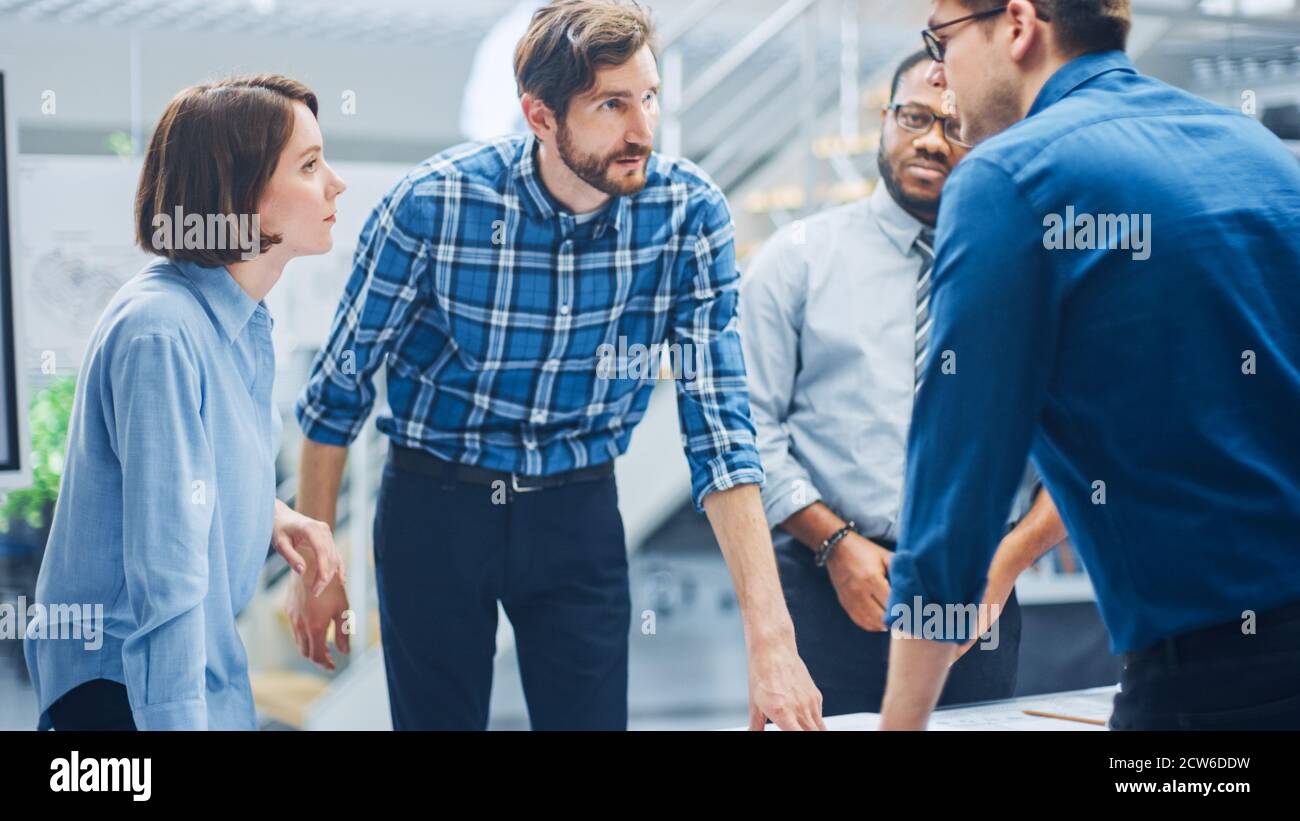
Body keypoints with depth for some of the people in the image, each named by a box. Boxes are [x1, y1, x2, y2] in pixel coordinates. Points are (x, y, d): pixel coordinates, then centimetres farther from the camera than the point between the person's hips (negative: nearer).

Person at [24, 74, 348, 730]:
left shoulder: (239, 317, 3)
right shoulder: (161, 333, -26)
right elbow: (167, 562, -29)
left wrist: (268, 515, 0)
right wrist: (180, 718, -29)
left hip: (199, 656, 9)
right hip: (126, 683, -9)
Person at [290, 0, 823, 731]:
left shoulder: (690, 212, -15)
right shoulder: (432, 205, -19)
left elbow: (718, 424, -16)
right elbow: (341, 384, -5)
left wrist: (771, 635, -24)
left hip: (579, 514, 1)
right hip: (434, 506, -1)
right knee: (436, 717, 9)